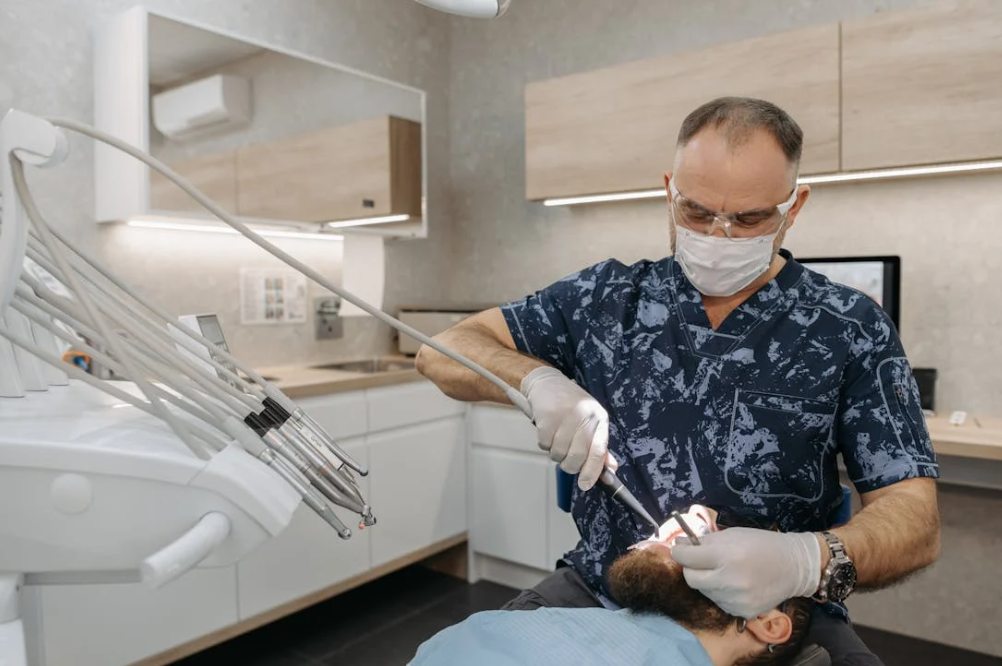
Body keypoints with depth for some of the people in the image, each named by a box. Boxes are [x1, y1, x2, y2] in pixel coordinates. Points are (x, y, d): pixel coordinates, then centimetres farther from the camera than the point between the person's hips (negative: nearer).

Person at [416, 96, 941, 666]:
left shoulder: (851, 329, -4)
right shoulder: (606, 297, 0)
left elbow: (915, 519, -7)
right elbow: (444, 353, 1)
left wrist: (808, 561, -29)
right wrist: (538, 378, -20)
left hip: (777, 615, 0)